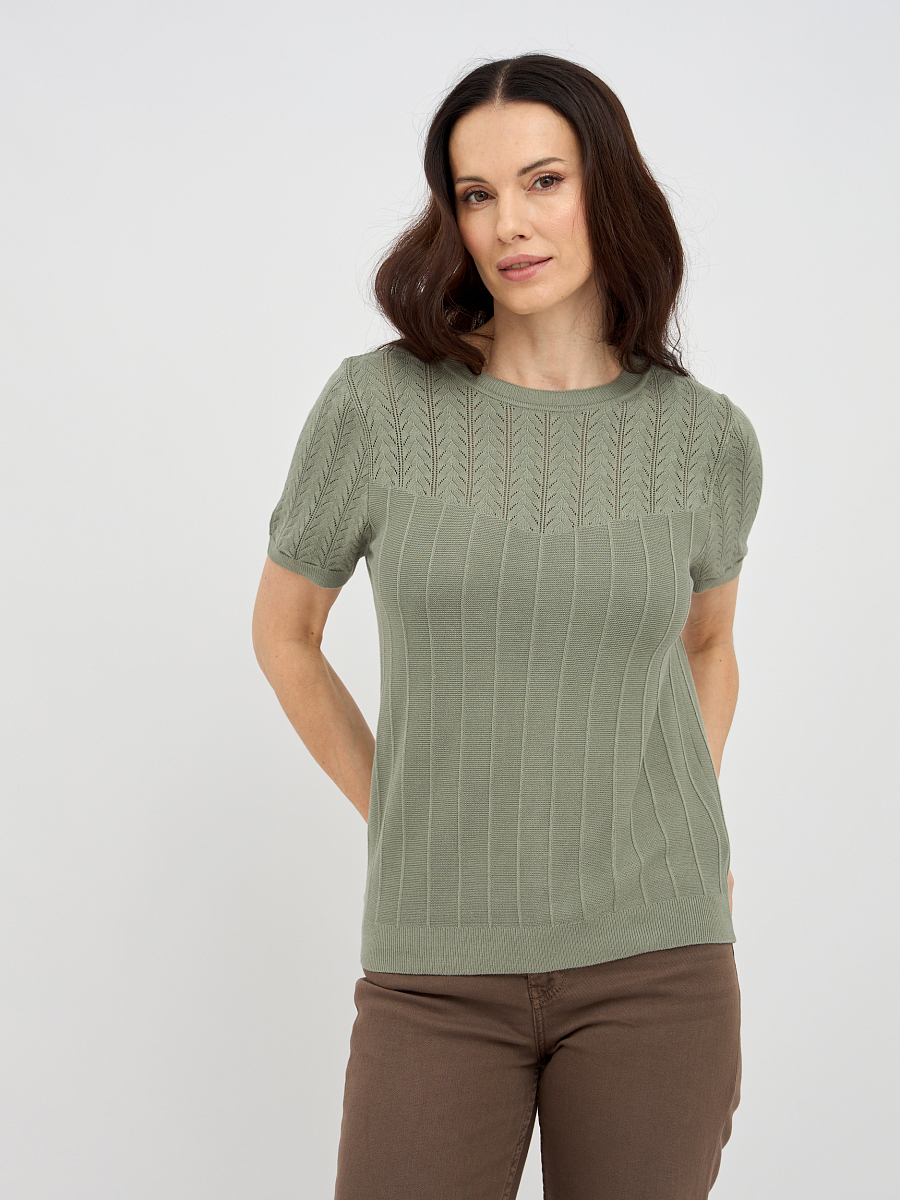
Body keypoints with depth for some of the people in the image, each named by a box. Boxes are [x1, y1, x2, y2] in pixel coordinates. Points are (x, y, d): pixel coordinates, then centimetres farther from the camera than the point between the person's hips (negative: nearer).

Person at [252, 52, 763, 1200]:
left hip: (652, 960, 1)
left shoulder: (706, 437, 0)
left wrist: (694, 825, 7)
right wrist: (395, 818, 7)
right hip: (441, 968, -1)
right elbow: (283, 631, 9)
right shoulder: (375, 403, -5)